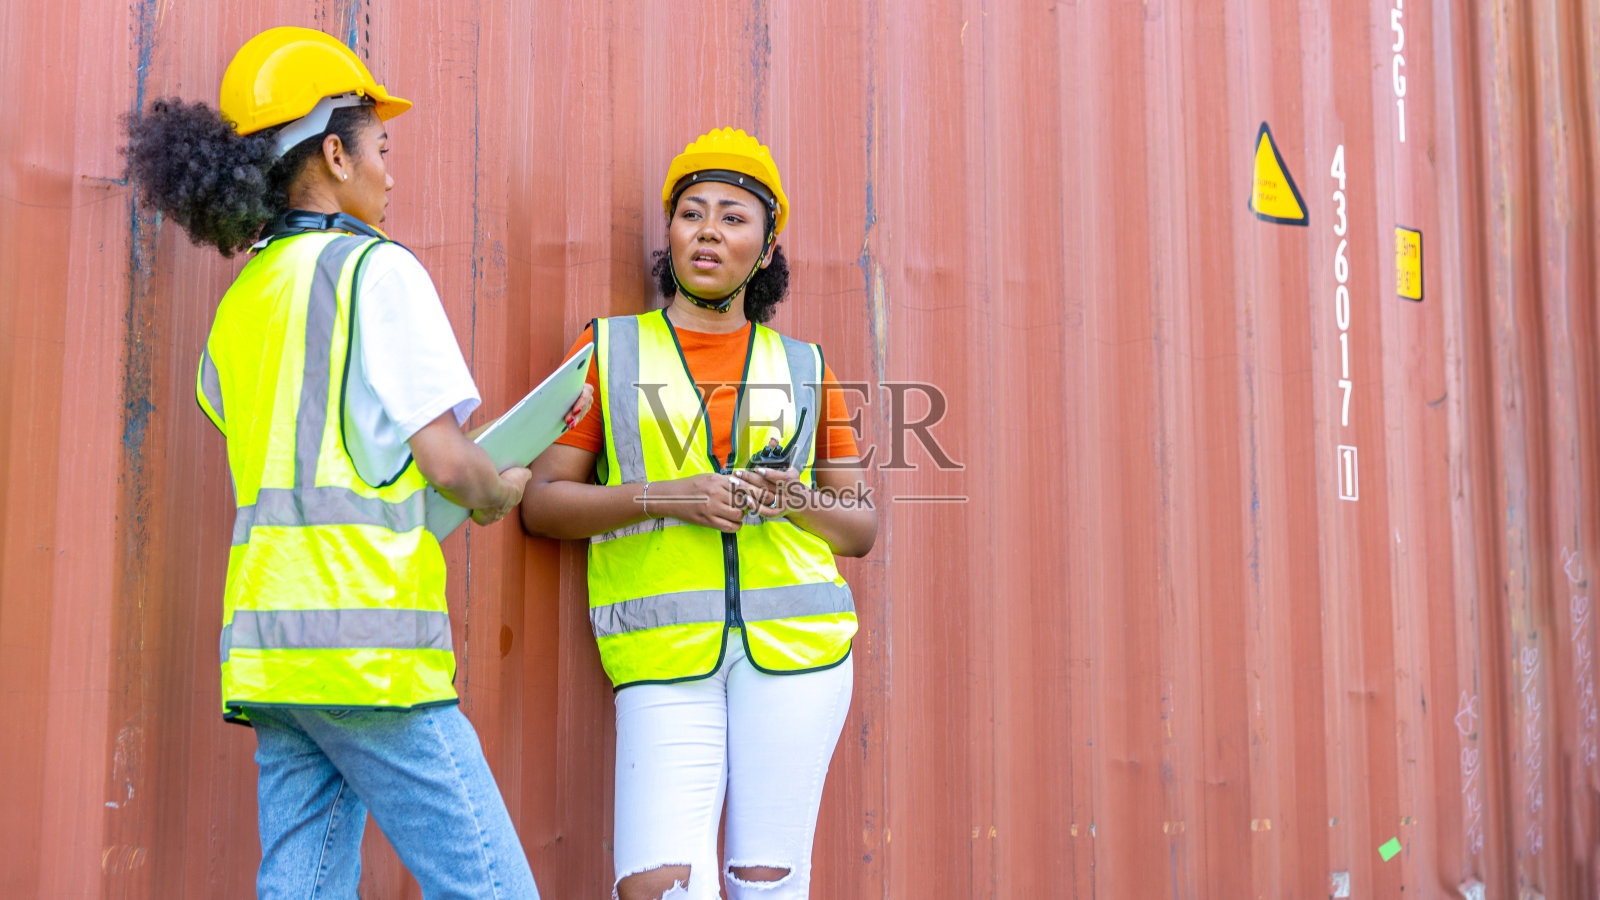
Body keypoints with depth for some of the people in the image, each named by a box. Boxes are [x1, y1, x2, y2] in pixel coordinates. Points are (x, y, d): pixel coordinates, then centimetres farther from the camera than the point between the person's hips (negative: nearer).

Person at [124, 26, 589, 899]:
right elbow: (446, 461, -11)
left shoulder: (241, 299, 18)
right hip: (366, 636, -8)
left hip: (265, 638, 8)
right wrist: (501, 491, 10)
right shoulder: (377, 267, -5)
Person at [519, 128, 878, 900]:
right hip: (665, 657, -1)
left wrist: (802, 502, -5)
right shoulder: (609, 349, 10)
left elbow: (861, 529, 16)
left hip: (792, 639, 1)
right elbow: (541, 503, 4)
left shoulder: (803, 368, 13)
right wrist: (663, 497, -10)